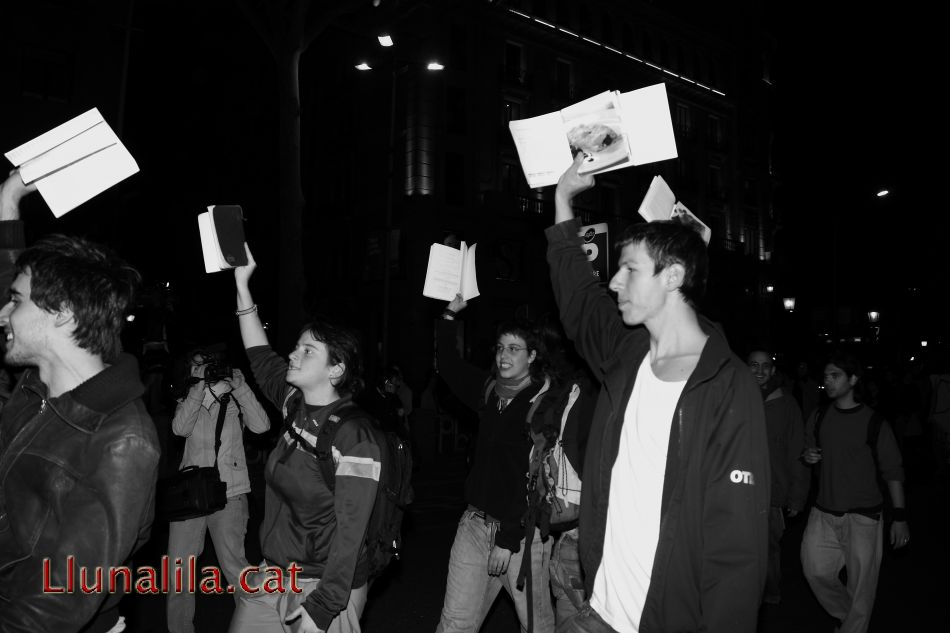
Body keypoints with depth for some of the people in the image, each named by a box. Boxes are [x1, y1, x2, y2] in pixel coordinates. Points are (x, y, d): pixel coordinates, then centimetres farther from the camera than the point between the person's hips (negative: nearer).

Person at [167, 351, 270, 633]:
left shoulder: (236, 401, 3)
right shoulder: (189, 399, 9)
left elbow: (261, 426, -14)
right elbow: (180, 428, -11)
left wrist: (239, 386, -14)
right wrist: (200, 386, -16)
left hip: (229, 493, -3)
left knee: (234, 567, -2)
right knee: (178, 570, 7)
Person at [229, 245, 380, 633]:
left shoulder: (353, 435, -21)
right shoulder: (296, 405, 1)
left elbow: (350, 532, -21)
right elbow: (260, 355, 8)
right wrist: (242, 284, 5)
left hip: (324, 587, -7)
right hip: (275, 574, 7)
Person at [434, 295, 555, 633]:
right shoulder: (489, 391, 5)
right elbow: (449, 366, 19)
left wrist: (508, 540, -17)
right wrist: (450, 314, 9)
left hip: (522, 530, -5)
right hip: (476, 522, 5)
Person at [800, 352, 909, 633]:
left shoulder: (874, 423, -8)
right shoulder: (818, 418, 4)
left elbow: (892, 471, -4)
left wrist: (900, 517, -7)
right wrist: (808, 457, -5)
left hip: (862, 516, -4)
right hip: (824, 512, 4)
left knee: (861, 584, 2)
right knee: (815, 570, 5)